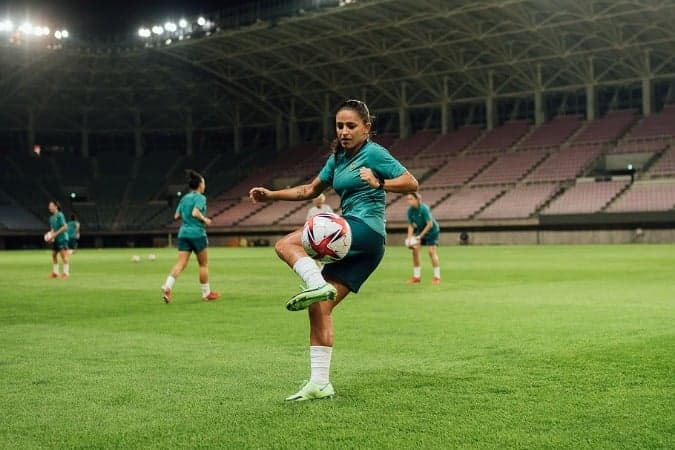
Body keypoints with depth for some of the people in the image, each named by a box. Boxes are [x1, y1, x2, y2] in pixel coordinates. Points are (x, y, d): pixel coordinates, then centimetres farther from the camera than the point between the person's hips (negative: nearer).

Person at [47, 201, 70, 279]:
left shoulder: (60, 215, -12)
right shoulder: (52, 217, 14)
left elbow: (65, 227, -18)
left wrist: (56, 234, -18)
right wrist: (51, 235, 5)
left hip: (62, 238, -9)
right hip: (55, 239, 9)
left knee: (63, 255, -10)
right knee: (54, 255, 11)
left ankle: (66, 272, -8)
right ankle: (55, 272, 18)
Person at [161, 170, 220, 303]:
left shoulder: (184, 198, 13)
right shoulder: (200, 197, -7)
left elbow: (176, 216, 11)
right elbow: (195, 213, -21)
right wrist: (205, 220, -6)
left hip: (183, 233, 6)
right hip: (197, 233, -6)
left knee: (181, 263, -1)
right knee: (204, 264, 8)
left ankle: (167, 286, -22)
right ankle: (206, 293, 16)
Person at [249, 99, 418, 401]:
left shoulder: (374, 153, -3)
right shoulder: (338, 158, 20)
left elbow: (411, 184, -8)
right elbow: (310, 190, 29)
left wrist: (379, 184, -23)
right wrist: (271, 195, 21)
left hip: (366, 231, -8)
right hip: (353, 243, 8)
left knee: (286, 244, -16)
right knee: (319, 308, 1)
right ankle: (320, 384, 4)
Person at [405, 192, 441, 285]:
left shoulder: (424, 208, -29)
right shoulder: (410, 211, -12)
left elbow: (430, 224, -29)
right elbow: (410, 225, -5)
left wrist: (420, 236, -30)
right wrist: (409, 237, -20)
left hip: (432, 231, -6)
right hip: (420, 230, 6)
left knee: (431, 251, -14)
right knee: (415, 250, -4)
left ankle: (437, 277, -6)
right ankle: (417, 276, 5)